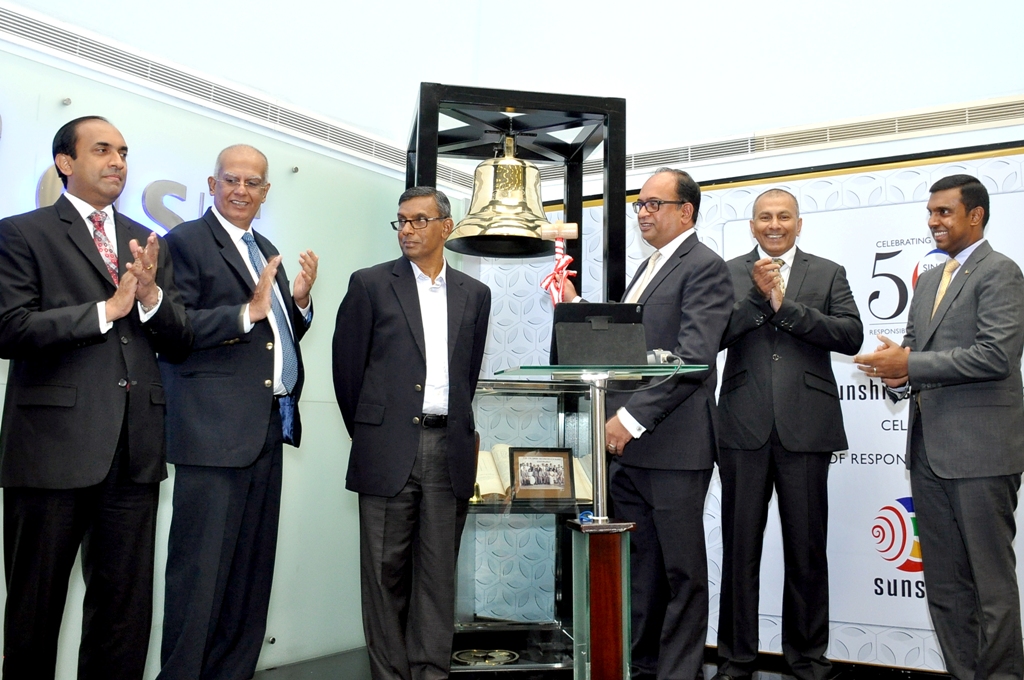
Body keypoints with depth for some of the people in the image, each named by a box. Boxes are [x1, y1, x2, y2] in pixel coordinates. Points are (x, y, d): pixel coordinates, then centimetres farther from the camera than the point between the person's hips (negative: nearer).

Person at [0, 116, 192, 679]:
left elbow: (179, 341, 11)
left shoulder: (148, 243, 16)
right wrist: (106, 309, -13)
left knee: (126, 609, 11)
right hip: (53, 443, -4)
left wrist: (151, 295, -8)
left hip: (134, 449, 4)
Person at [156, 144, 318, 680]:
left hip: (268, 426, 8)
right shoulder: (187, 241, -3)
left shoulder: (266, 251, 20)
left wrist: (299, 299, 4)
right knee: (202, 568, -3)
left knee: (252, 566, 12)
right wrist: (249, 311, -21)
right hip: (215, 428, -8)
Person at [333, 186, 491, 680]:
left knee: (438, 570, 7)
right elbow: (347, 365, 4)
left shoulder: (474, 294, 11)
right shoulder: (371, 284, 2)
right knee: (386, 570, 4)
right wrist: (368, 431, 9)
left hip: (450, 449, 3)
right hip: (389, 449, -2)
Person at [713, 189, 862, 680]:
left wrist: (786, 305, -11)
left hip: (805, 429, 0)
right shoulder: (728, 274, 9)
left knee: (807, 548, 9)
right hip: (744, 428, 0)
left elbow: (851, 336, -5)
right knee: (740, 546, 7)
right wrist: (758, 296, -14)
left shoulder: (828, 274, 9)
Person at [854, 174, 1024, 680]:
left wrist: (910, 365, -18)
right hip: (929, 449, 8)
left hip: (979, 448, -8)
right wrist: (896, 375, -3)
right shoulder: (928, 281, 19)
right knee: (943, 582, 12)